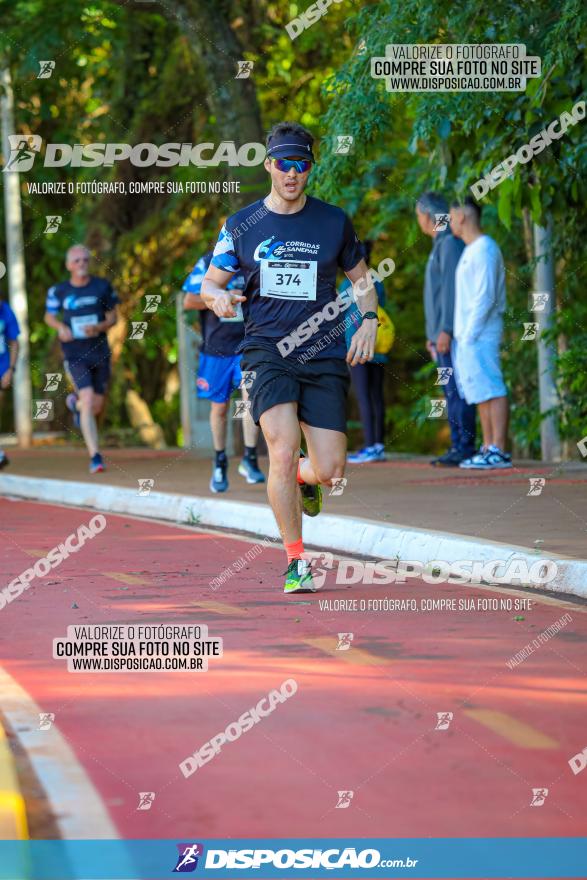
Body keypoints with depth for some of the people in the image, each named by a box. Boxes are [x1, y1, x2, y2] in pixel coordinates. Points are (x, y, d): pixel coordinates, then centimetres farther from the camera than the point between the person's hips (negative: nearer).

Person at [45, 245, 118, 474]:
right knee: (88, 399, -18)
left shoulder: (102, 286, 1)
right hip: (75, 354, -2)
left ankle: (75, 404, 47)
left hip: (100, 352, 2)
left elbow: (112, 317, 6)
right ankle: (95, 456, -16)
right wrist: (60, 327, -9)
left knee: (96, 406, 8)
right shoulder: (59, 291, -1)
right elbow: (49, 316, 14)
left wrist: (99, 328, -15)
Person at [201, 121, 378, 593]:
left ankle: (304, 477, 33)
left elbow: (360, 276, 21)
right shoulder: (241, 226, 5)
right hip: (268, 353, -1)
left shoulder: (335, 221, 7)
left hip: (325, 357, 1)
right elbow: (209, 283, 11)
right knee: (282, 452, -20)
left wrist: (369, 321, 3)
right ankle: (296, 561, -5)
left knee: (330, 471, -6)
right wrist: (219, 297, -12)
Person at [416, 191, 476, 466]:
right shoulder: (439, 245, 21)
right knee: (450, 392, 8)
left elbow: (452, 288, -18)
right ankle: (457, 447, 8)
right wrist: (431, 334, 24)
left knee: (457, 389, -10)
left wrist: (446, 330, -22)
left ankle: (465, 448, -12)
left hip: (451, 333, -10)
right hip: (440, 333, 10)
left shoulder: (451, 243, -10)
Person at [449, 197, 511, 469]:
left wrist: (470, 334, -19)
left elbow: (486, 297, -18)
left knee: (491, 390, -11)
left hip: (480, 334, -10)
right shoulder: (470, 251, 19)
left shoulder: (484, 250, -12)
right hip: (467, 336, 10)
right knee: (480, 392, 10)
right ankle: (489, 448, 13)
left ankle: (499, 451, -14)